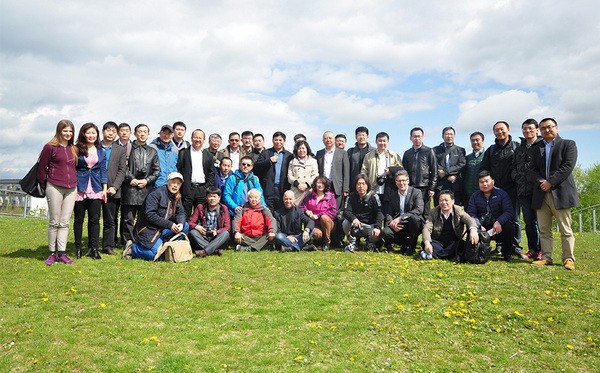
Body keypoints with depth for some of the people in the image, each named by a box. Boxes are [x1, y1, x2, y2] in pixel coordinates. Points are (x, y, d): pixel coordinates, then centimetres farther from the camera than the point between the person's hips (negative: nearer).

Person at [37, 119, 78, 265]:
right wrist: (45, 186, 5)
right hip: (54, 188, -4)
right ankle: (52, 253, 9)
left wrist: (74, 182, 13)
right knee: (54, 222, 1)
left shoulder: (74, 149, 12)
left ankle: (62, 253, 7)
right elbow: (42, 168, -1)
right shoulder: (50, 147, -4)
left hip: (71, 189, 5)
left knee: (65, 222, 4)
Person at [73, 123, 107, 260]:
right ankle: (78, 248, 16)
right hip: (79, 188, -2)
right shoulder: (77, 150, 1)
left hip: (96, 189, 2)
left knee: (94, 219, 0)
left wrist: (104, 189, 5)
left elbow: (103, 170, 11)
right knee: (79, 219, 6)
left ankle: (93, 249, 6)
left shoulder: (101, 152, 11)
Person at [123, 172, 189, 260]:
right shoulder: (156, 194, -15)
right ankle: (132, 248, 0)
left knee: (185, 226, -10)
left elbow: (180, 213, 7)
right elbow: (150, 215, -22)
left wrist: (181, 223, -17)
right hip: (149, 229, -8)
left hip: (163, 230, 8)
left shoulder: (177, 197, 9)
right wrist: (169, 224, -25)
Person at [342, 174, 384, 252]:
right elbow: (346, 211, -12)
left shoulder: (373, 196, -7)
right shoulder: (351, 197, -1)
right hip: (356, 225, 1)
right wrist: (353, 219, -36)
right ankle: (352, 242, -1)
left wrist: (377, 227, -31)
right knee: (345, 223, -29)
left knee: (377, 235, -31)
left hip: (370, 225, -1)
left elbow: (379, 212, -14)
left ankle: (371, 242, 9)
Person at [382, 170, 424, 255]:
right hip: (398, 227, 3)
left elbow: (419, 210, -19)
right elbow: (389, 214, 8)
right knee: (385, 232, -26)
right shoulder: (393, 196, 11)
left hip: (412, 225, -3)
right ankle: (406, 243, 1)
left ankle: (411, 247, -16)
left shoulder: (416, 192, -4)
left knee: (414, 217, -36)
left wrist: (400, 218, -26)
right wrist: (391, 223, -17)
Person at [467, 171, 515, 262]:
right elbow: (471, 213, -7)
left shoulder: (502, 194, 1)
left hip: (498, 228, -1)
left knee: (509, 227, -31)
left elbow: (509, 211, -11)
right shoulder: (475, 196, 5)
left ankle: (507, 253, -5)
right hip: (481, 228, 1)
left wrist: (499, 222, -30)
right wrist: (479, 226, -26)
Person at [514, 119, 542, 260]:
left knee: (539, 220, -3)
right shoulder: (519, 149, 18)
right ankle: (532, 250, 16)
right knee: (529, 222, 8)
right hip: (523, 190, 5)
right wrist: (517, 180, 12)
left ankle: (541, 251, 5)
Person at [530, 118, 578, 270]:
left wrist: (550, 182, -14)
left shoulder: (568, 144, 6)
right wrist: (540, 182, -10)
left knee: (565, 229, -1)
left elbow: (568, 166, -7)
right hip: (541, 194, 4)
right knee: (544, 229, 4)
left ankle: (568, 259, 5)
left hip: (560, 193, -4)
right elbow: (533, 170, 10)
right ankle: (546, 258, 8)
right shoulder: (536, 149, 18)